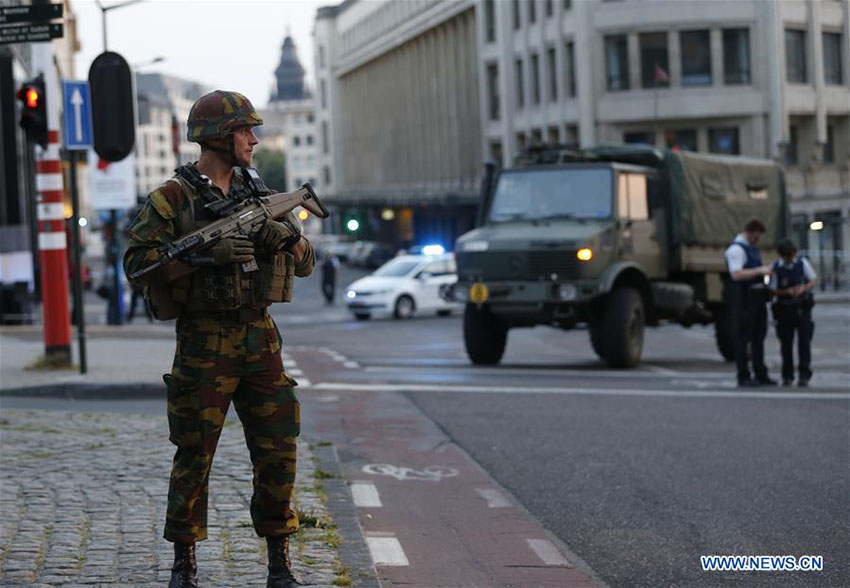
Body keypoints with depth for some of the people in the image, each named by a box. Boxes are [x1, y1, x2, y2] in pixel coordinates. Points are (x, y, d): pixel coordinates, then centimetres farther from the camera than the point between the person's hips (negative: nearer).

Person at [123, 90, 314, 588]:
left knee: (278, 452, 3)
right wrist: (207, 254, -24)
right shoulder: (172, 199, -5)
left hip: (259, 337, 5)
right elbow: (138, 260, -15)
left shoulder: (258, 193, 12)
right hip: (203, 345, -5)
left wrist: (288, 237, -9)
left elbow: (306, 263, 14)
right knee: (194, 456, 0)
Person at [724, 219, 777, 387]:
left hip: (757, 297, 10)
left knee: (759, 336, 11)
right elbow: (736, 274, -25)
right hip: (744, 298, -10)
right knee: (743, 338, -4)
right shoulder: (736, 249, -12)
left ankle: (760, 375, 17)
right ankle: (743, 377, -1)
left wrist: (764, 270, 16)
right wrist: (759, 270, -25)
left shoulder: (751, 247, 19)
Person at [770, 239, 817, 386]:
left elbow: (814, 280, 5)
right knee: (786, 342, 4)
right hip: (785, 307, 0)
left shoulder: (802, 263, -4)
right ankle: (787, 376, 15)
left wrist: (804, 288, -15)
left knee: (804, 340, -5)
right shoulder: (776, 268, -6)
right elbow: (773, 290, -3)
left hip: (802, 307, 0)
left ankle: (804, 375, 0)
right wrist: (788, 291, -20)